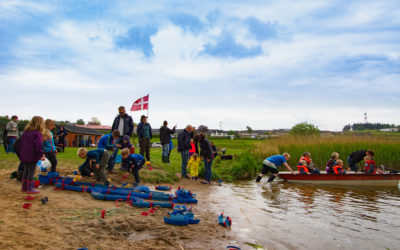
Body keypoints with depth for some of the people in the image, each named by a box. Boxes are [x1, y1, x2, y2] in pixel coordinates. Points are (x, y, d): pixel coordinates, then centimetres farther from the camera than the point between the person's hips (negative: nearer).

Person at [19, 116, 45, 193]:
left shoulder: (25, 132, 11)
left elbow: (21, 143, 17)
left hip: (24, 156, 8)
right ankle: (30, 188, 3)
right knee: (31, 172, -1)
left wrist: (21, 154, 23)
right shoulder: (37, 133, -15)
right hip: (33, 157, -8)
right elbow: (38, 145, -19)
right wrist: (41, 155, -10)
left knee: (26, 171, 17)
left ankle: (24, 187, 24)